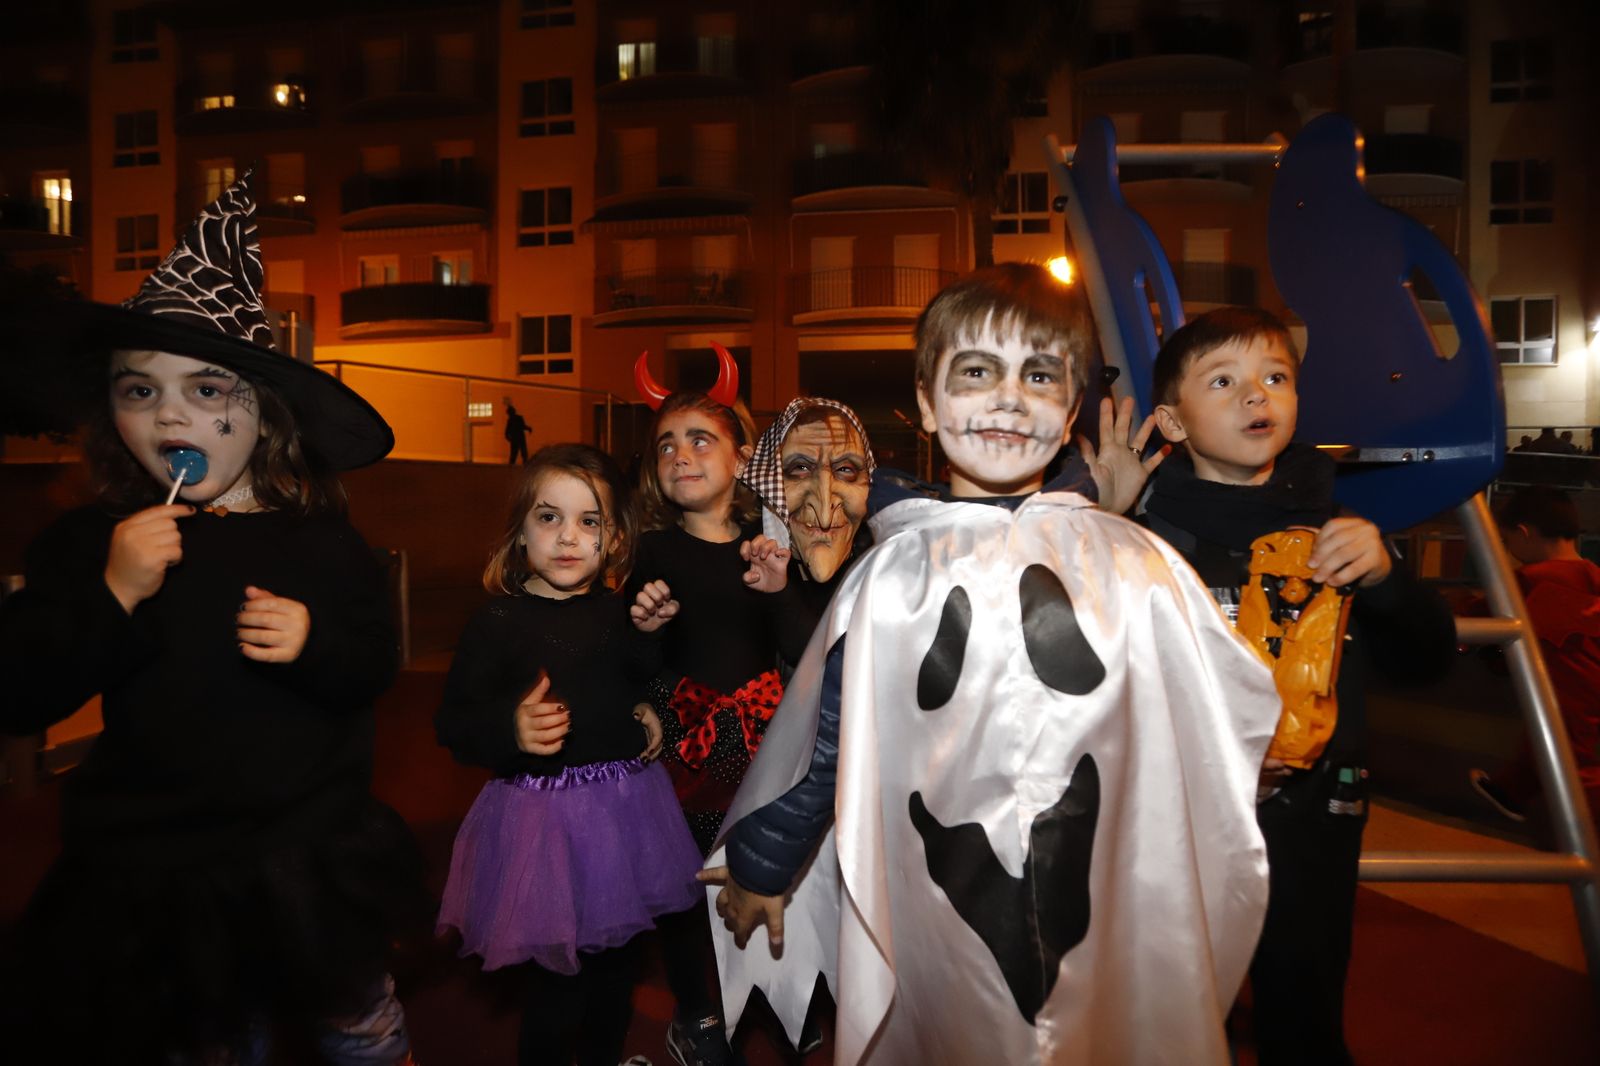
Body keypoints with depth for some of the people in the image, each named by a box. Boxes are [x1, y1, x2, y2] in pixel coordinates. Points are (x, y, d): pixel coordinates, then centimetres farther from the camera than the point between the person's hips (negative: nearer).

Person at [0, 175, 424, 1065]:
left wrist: (315, 644, -23)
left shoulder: (319, 536, -8)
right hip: (153, 867, 1)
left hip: (313, 852, 0)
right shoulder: (89, 541, -6)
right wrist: (112, 594, -23)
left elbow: (374, 669, -2)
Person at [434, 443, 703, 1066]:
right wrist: (510, 728, -32)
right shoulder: (498, 621, -12)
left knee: (614, 956, 21)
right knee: (559, 977, 4)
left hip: (625, 804, 6)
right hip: (544, 818, -5)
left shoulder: (620, 612, 4)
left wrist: (651, 713, 2)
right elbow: (453, 723, -15)